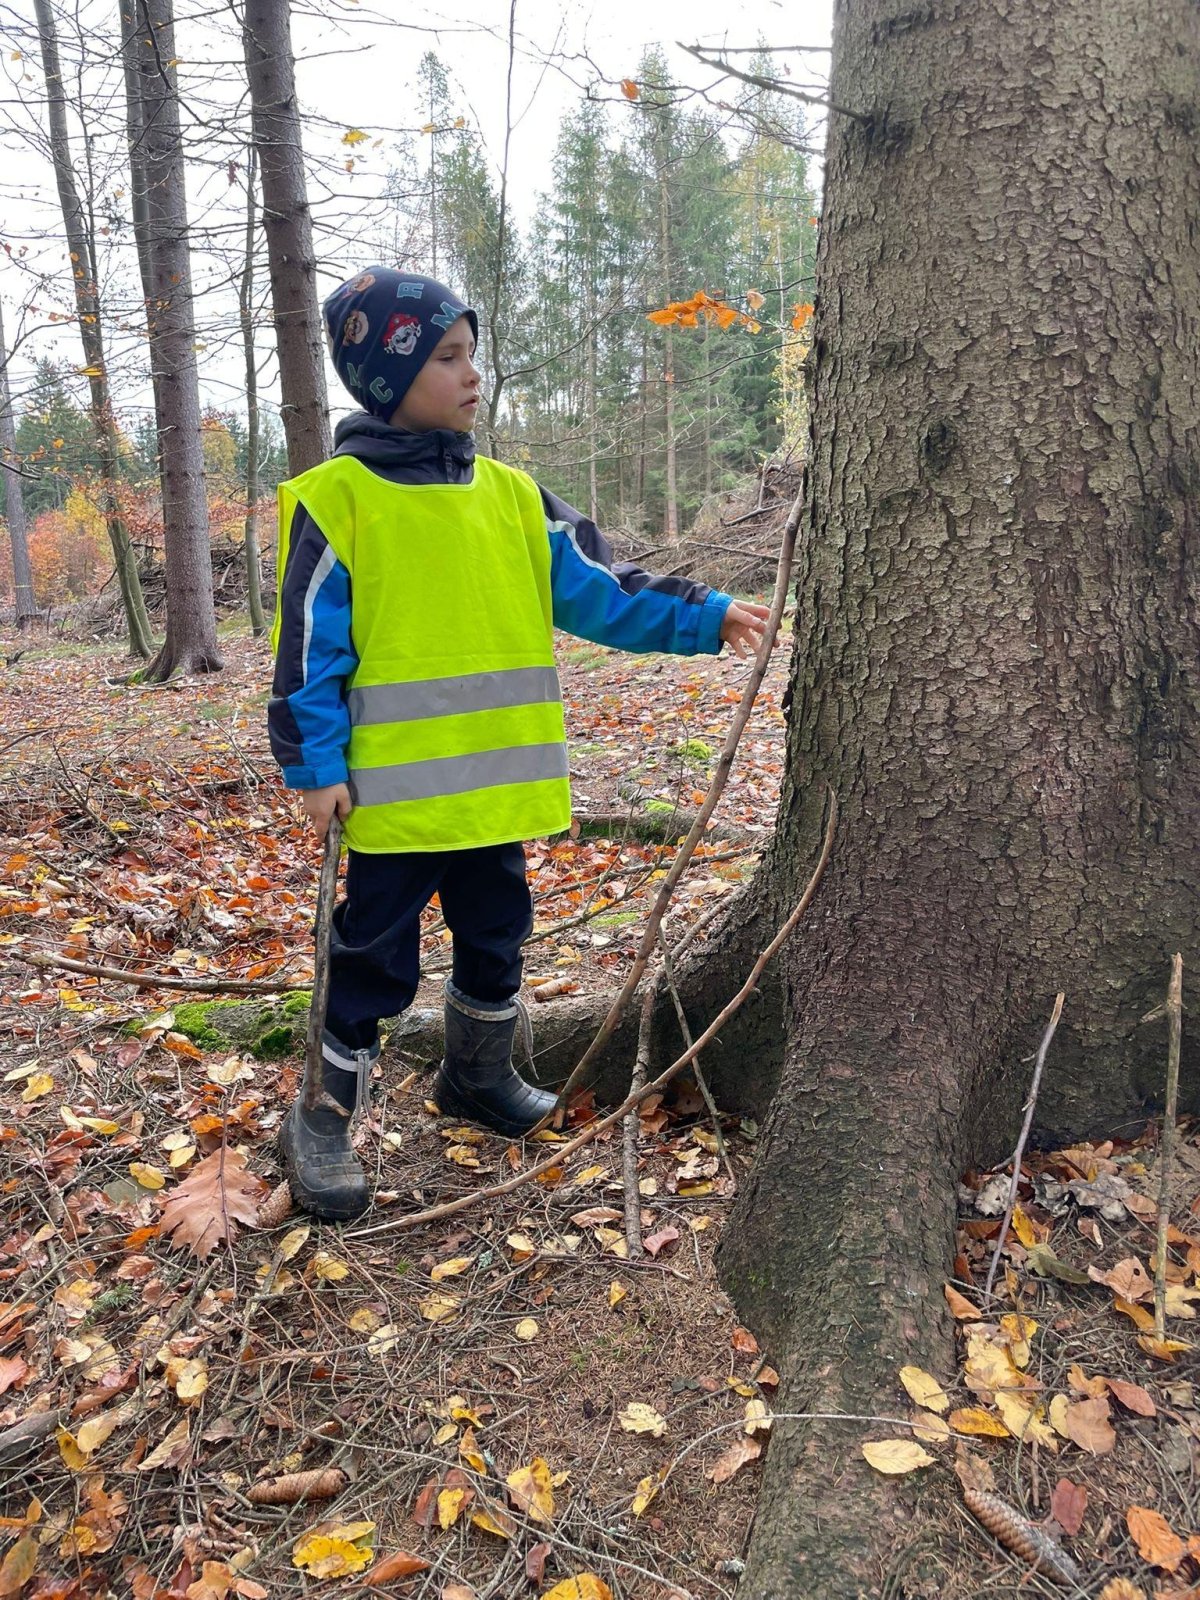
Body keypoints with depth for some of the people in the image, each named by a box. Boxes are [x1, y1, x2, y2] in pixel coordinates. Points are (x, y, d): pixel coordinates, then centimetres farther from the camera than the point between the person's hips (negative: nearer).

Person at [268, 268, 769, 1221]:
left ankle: (479, 1075, 44)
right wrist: (316, 767, -12)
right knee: (375, 958, 6)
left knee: (497, 937, 20)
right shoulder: (337, 498, -8)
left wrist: (702, 618, -5)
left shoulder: (509, 494, 7)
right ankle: (324, 1123, 25)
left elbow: (595, 591, 4)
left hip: (500, 783, 6)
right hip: (396, 788, -5)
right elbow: (310, 649, -8)